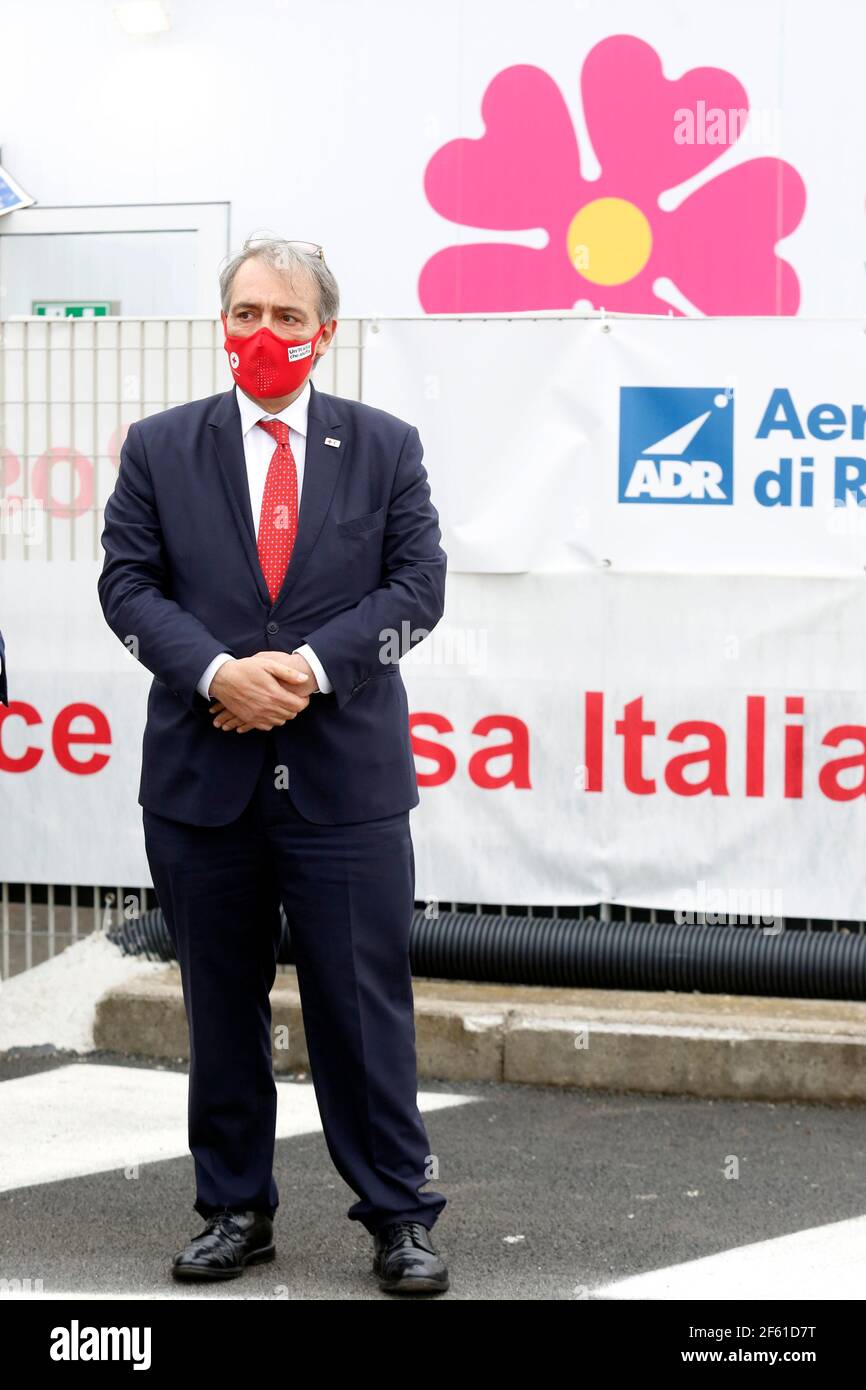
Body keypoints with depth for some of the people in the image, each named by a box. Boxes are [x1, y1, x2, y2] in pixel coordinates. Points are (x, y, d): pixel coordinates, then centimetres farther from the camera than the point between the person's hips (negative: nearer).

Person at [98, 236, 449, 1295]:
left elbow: (416, 586, 0)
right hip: (201, 774, 1)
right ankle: (234, 1210, 23)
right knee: (221, 1005, 10)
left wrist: (312, 666, -14)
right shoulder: (160, 447, 7)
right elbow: (129, 583, 1)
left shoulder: (386, 446, 7)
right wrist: (218, 672, -15)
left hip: (347, 777, -1)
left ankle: (398, 1215, 13)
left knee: (365, 1002, 2)